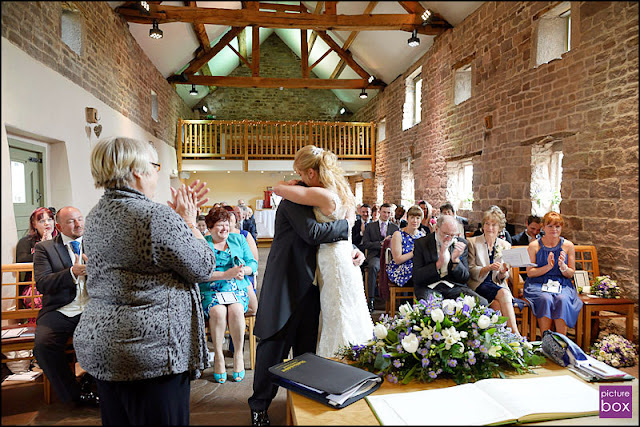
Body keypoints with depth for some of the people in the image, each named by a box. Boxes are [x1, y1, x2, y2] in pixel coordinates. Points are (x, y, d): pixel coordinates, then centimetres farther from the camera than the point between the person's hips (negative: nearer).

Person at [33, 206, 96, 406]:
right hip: (59, 312, 0)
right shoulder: (44, 248, 9)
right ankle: (74, 393, -7)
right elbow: (41, 283, -4)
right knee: (43, 344, -27)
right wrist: (72, 273, -20)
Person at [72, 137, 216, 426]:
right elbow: (203, 268, -11)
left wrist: (178, 217, 12)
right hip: (151, 350, -9)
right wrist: (189, 222, -1)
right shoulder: (156, 216, -21)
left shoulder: (96, 216, 8)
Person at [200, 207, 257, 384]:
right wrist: (226, 274, -18)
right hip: (210, 291, -1)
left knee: (236, 309, -30)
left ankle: (239, 354, -14)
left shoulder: (238, 239, 15)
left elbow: (253, 263, 10)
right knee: (218, 311, -32)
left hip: (237, 289, 2)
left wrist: (242, 270, -13)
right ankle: (218, 356, -15)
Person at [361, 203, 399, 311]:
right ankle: (371, 300, -32)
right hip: (375, 255, -1)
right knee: (373, 266, -37)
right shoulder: (370, 226, 13)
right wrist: (380, 243, -10)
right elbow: (365, 244, 3)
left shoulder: (395, 227, 19)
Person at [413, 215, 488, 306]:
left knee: (482, 303, -20)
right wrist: (438, 263, -18)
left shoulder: (461, 243, 7)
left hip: (454, 287, 4)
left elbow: (464, 278, 5)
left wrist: (455, 259, -13)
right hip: (429, 287, -4)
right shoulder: (421, 243, -1)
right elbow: (417, 278, -7)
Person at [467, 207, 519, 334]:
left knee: (497, 304, -31)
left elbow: (502, 278, 11)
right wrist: (489, 268, -21)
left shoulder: (505, 245, 12)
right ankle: (515, 334, -29)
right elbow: (471, 271, -4)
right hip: (478, 285, -3)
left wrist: (503, 272, -13)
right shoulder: (473, 242, 2)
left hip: (498, 285, 3)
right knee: (503, 293, -31)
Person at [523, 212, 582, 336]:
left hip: (562, 284, 1)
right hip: (538, 284, -1)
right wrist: (548, 267, -17)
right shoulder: (534, 246, 3)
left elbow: (571, 274, 10)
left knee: (562, 300, -32)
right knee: (546, 299, -33)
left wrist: (562, 266, -13)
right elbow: (530, 273, -1)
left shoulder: (568, 246, 8)